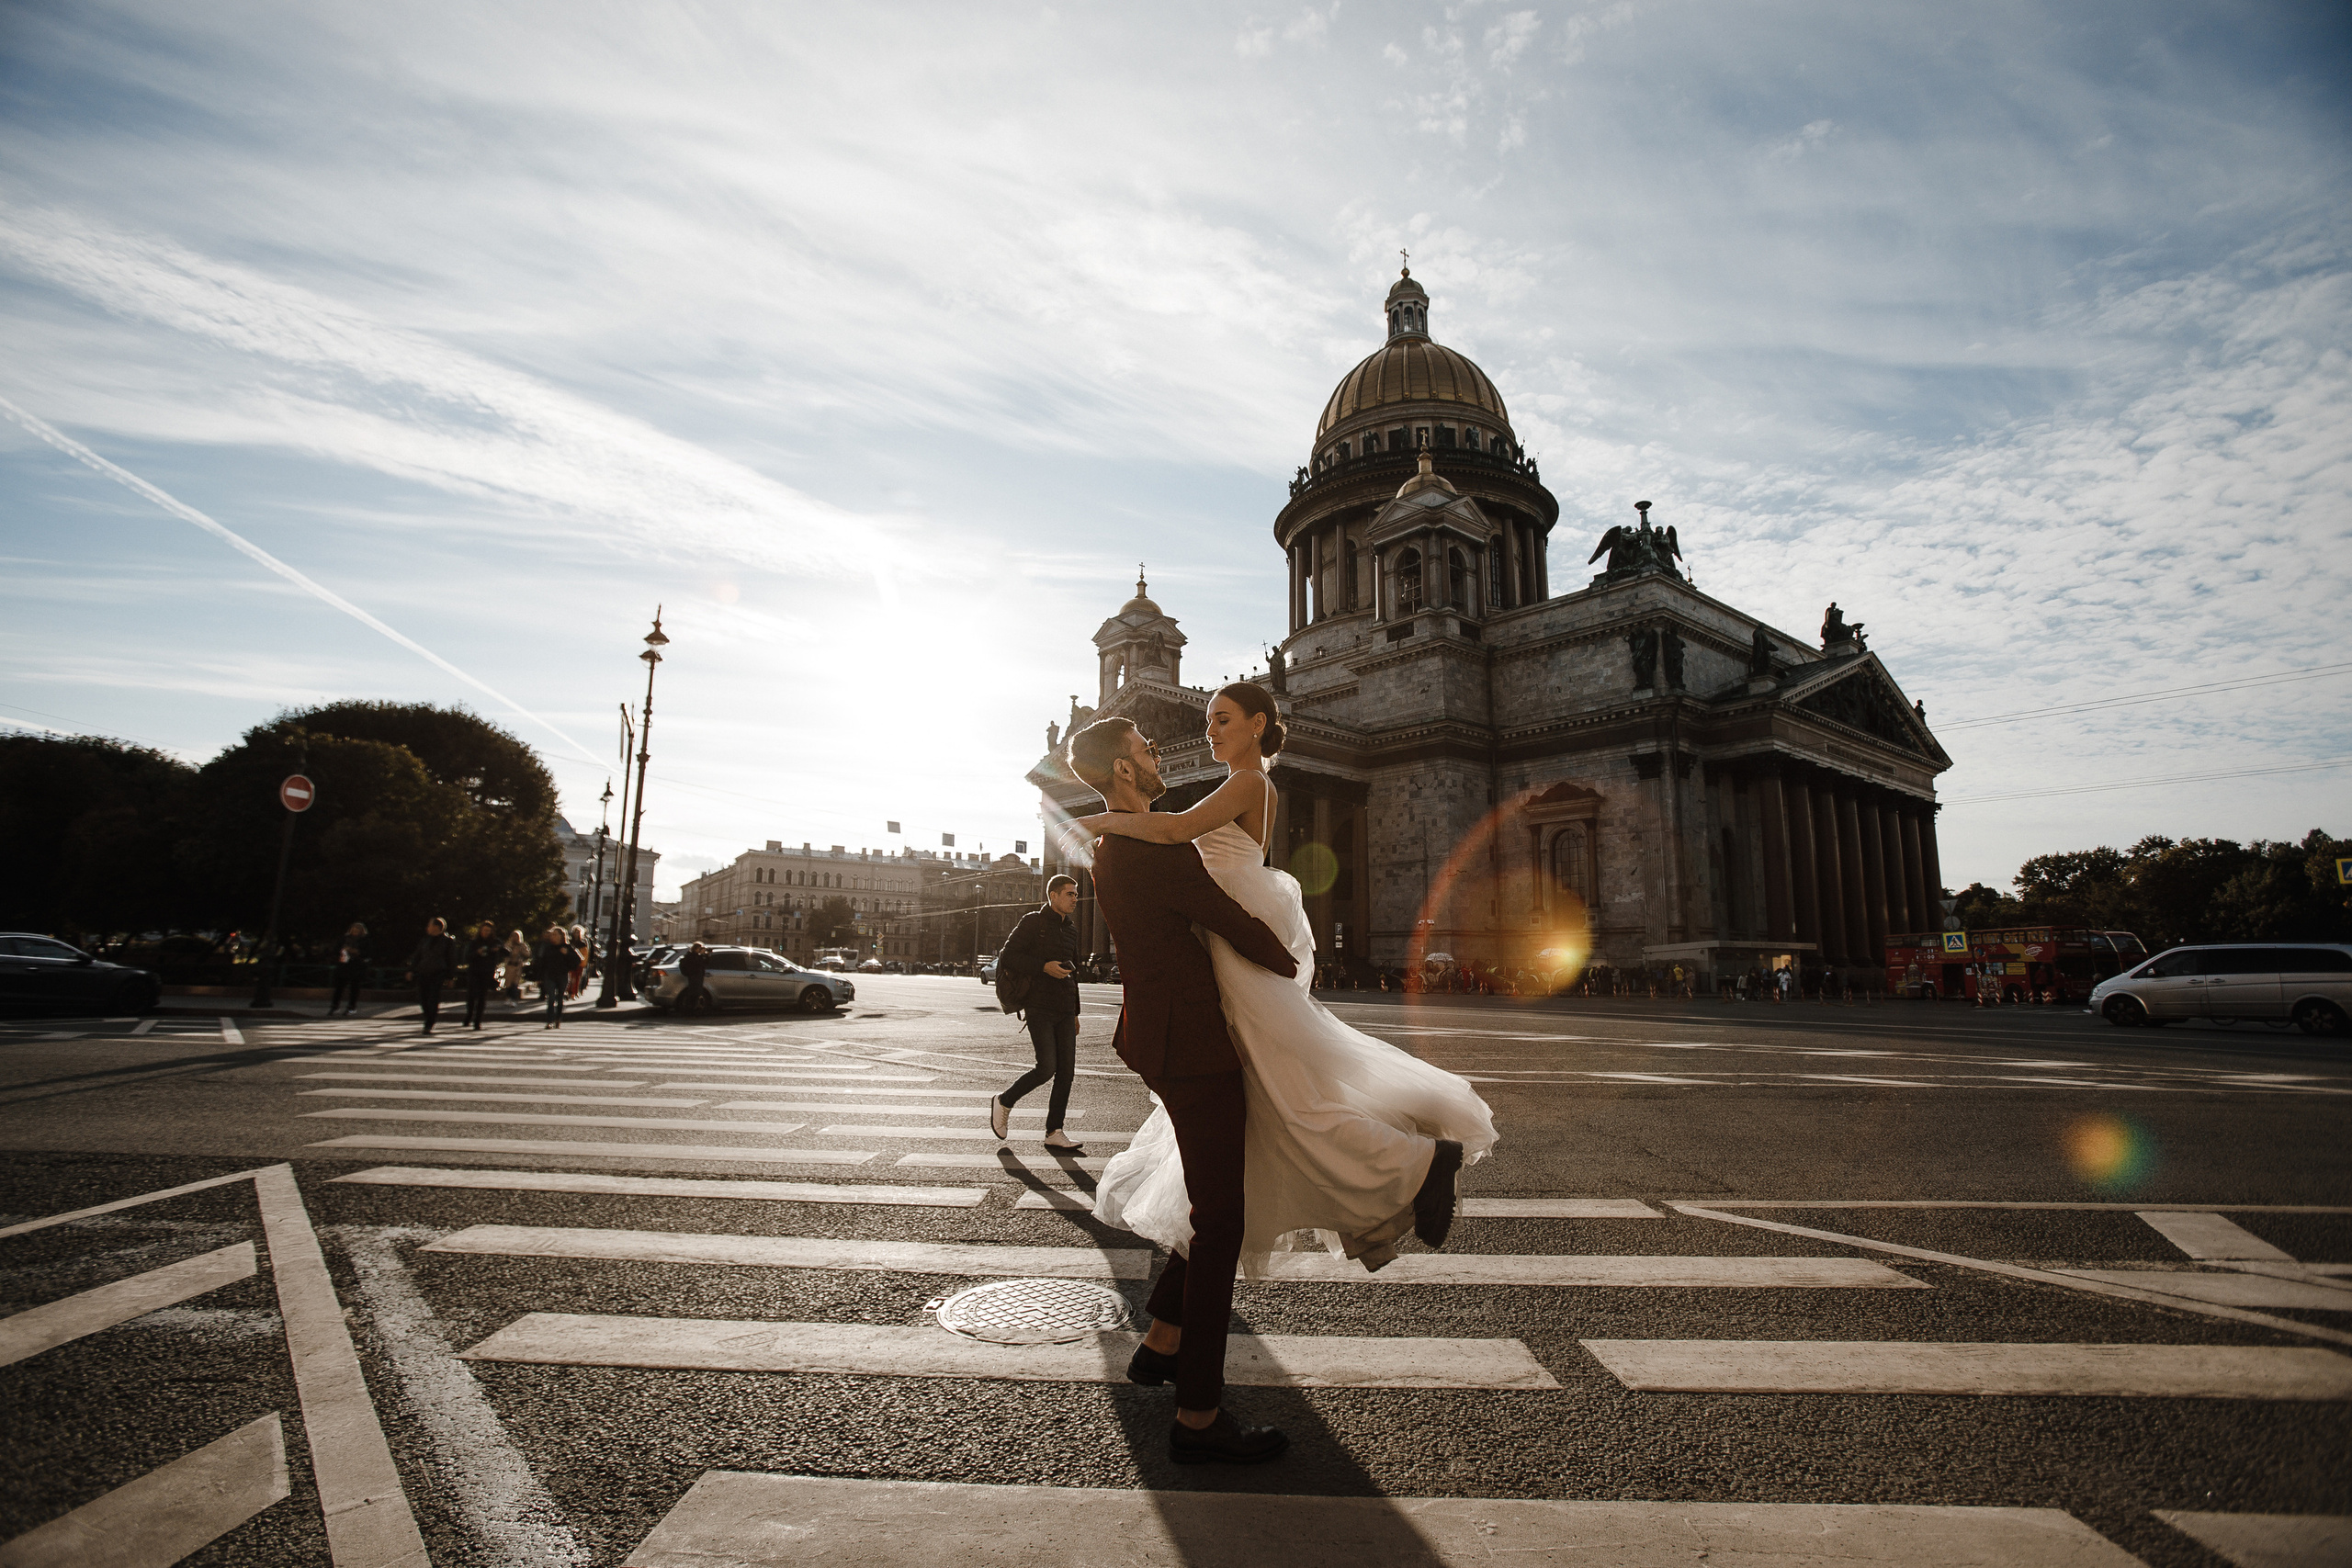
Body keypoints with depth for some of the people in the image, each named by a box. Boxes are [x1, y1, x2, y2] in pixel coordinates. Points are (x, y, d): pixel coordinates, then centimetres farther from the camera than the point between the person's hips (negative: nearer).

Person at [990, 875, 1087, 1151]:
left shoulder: (1071, 930, 18)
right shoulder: (1033, 922, -3)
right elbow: (1007, 958, -10)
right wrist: (1044, 966, -18)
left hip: (1064, 1011, 7)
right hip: (1039, 1009, -7)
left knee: (1066, 1071, 1)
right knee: (1047, 1067, -13)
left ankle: (1054, 1132, 9)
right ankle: (1004, 1102, 11)